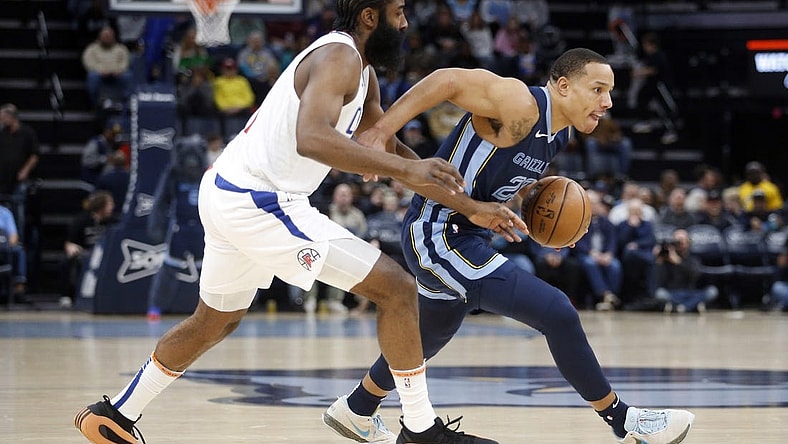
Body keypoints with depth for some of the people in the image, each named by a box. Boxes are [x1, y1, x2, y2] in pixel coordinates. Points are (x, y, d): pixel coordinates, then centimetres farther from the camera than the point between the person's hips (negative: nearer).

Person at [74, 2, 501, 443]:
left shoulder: (362, 73, 16)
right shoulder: (339, 57, -16)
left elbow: (388, 148, 21)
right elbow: (311, 138, -33)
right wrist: (403, 169, -36)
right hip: (259, 202, -11)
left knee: (214, 322, 29)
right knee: (397, 288, -8)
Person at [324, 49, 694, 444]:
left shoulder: (560, 133, 8)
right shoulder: (521, 105, -22)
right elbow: (448, 79, -28)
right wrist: (380, 132, -35)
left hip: (466, 238, 11)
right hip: (438, 237, -11)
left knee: (432, 336, 30)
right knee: (557, 313, -16)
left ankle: (355, 411, 51)